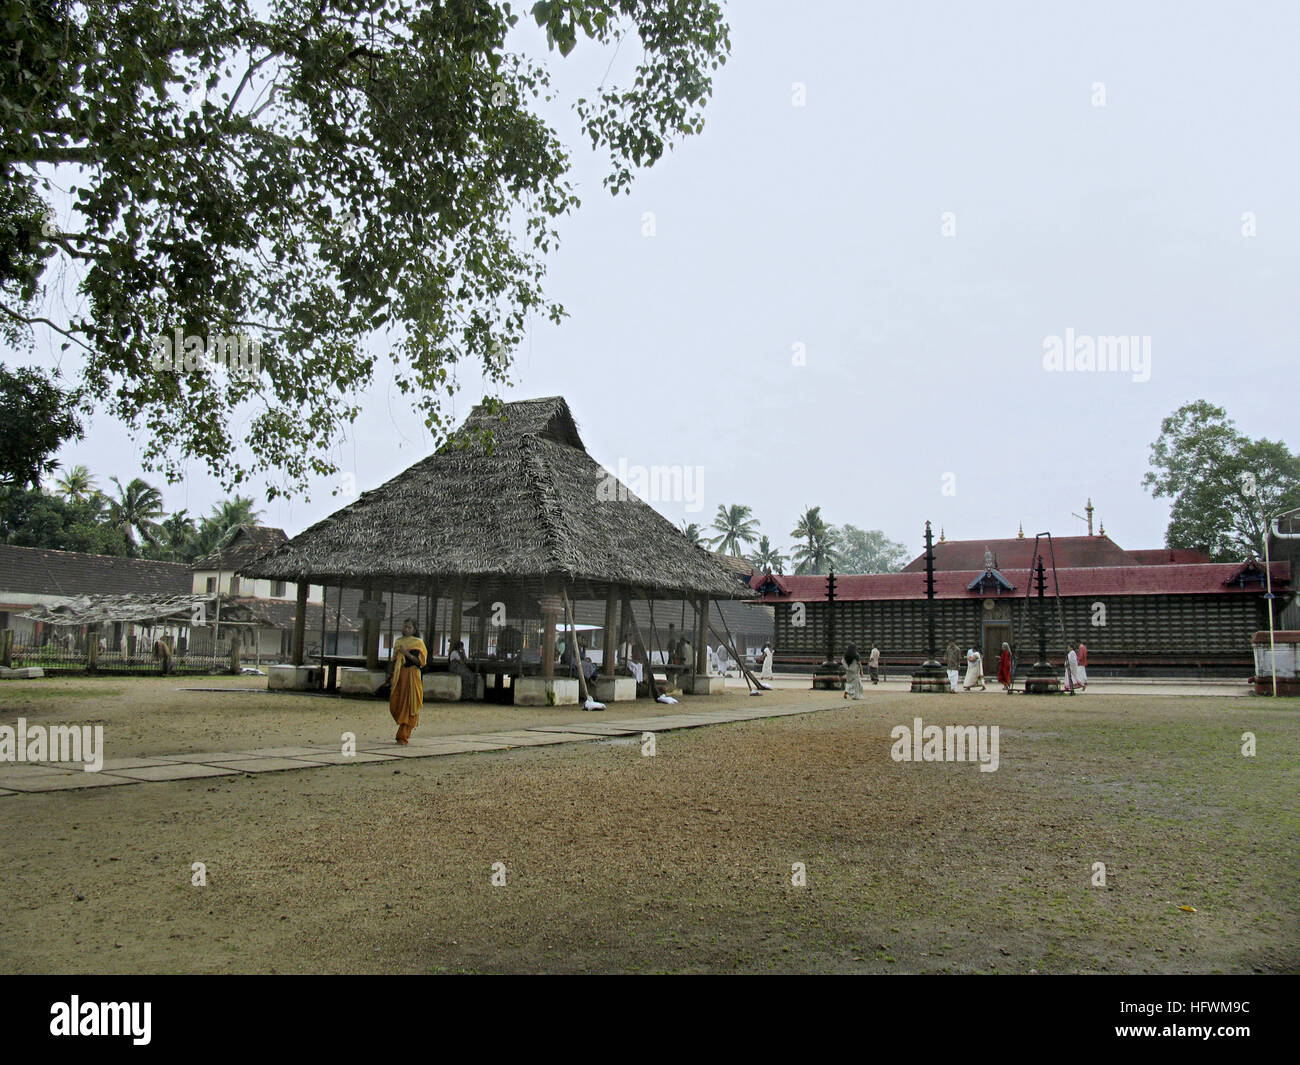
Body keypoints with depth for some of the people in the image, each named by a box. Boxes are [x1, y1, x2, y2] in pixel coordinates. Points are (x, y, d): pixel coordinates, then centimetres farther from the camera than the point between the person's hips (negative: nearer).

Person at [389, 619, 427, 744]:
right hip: (399, 675, 5)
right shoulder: (398, 641, 14)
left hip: (412, 676, -5)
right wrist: (392, 676, 15)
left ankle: (404, 736, -3)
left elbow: (420, 661, -8)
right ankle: (404, 726, 25)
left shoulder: (418, 642, 0)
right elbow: (394, 660, 19)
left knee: (409, 704, -5)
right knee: (394, 703, 2)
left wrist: (406, 653, -18)